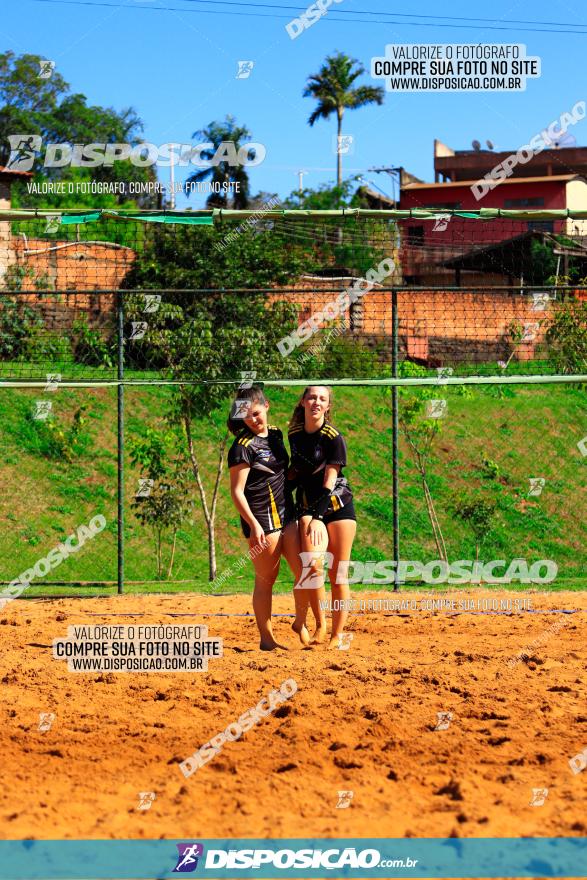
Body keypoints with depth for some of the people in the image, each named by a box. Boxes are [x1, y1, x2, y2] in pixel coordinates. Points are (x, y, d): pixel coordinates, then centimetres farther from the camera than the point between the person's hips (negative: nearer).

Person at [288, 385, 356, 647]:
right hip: (308, 506, 2)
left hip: (338, 506, -2)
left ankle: (337, 635, 6)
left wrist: (318, 518, -20)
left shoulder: (334, 437, -11)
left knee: (338, 574, -2)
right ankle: (320, 625, -5)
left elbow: (329, 481, -14)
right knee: (313, 565, -20)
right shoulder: (294, 433, 4)